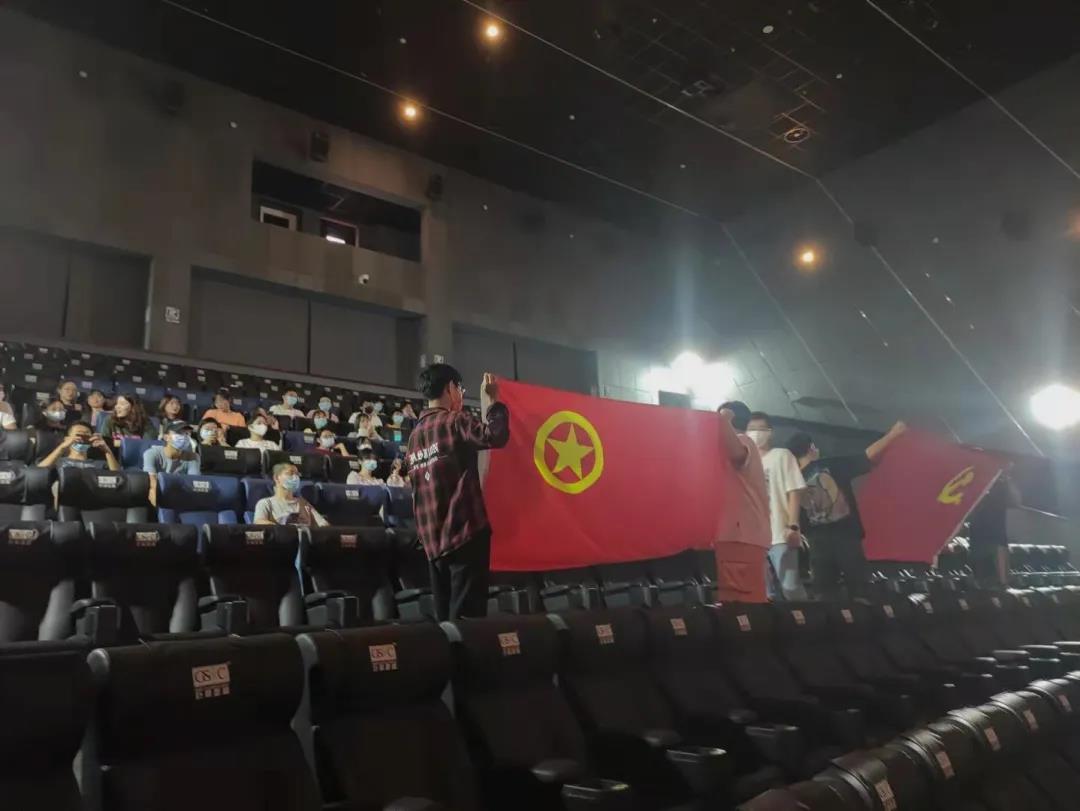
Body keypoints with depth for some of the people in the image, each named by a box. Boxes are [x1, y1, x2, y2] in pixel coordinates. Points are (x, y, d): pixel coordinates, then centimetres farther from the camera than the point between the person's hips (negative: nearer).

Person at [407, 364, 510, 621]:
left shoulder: (415, 435, 18)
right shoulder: (454, 421, -7)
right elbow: (496, 436, -21)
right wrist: (492, 400, -9)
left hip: (433, 541, 8)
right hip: (466, 533, -8)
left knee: (446, 619, 10)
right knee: (465, 617, -8)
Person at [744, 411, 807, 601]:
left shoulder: (781, 455, 7)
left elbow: (794, 491, -2)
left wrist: (793, 526, -13)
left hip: (780, 534, -5)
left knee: (790, 587, -9)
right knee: (769, 591, 4)